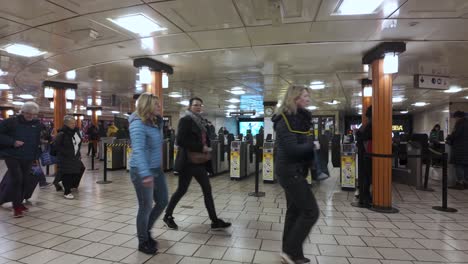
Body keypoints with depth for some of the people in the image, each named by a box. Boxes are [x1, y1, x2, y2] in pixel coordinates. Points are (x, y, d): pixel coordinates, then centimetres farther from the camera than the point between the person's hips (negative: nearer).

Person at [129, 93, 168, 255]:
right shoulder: (138, 124, -18)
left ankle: (146, 231, 38)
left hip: (157, 169, 9)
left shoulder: (157, 121, 8)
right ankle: (143, 242, 26)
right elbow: (138, 150, -31)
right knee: (146, 207, 4)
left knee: (162, 202, 15)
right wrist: (145, 174, -38)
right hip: (142, 171, -9)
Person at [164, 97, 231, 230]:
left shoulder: (201, 121, 12)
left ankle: (215, 221, 14)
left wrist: (207, 148, -2)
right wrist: (200, 148, -20)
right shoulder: (185, 120, -11)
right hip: (188, 161, -7)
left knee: (207, 190, 6)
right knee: (182, 190, 4)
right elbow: (180, 141, -21)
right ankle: (168, 216, 26)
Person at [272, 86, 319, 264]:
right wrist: (313, 145, -13)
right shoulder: (285, 120, -17)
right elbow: (292, 149, -25)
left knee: (295, 211, 14)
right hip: (290, 171, -9)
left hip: (295, 171, 9)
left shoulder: (301, 118, 12)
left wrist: (312, 145, -4)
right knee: (310, 211, -5)